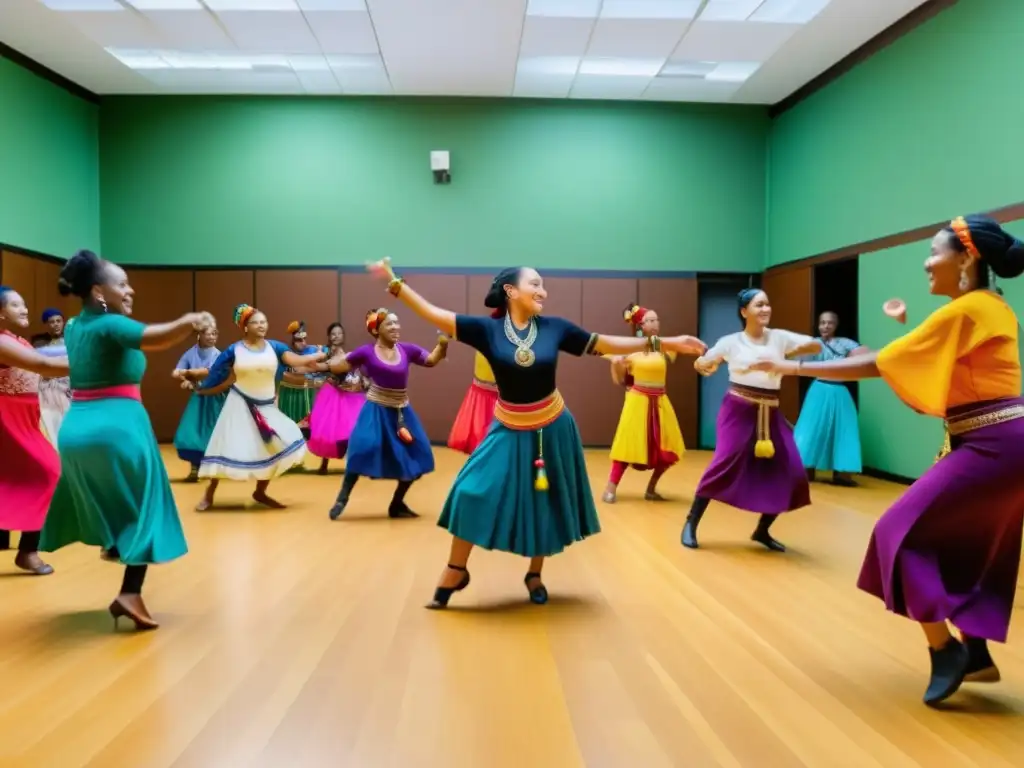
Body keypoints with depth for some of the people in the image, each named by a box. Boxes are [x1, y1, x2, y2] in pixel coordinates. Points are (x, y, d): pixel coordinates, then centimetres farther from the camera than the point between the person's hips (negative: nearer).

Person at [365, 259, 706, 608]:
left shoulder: (554, 327, -6)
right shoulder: (487, 329, -10)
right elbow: (434, 315, -12)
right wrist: (395, 282, -20)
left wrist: (664, 342, -2)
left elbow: (609, 344, 0)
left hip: (552, 430, 2)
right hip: (509, 432, -1)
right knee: (474, 493, -11)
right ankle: (456, 571, 9)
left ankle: (535, 575, 34)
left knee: (544, 505, 12)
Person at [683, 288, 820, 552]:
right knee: (724, 464, -17)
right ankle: (691, 524, -3)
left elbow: (817, 346, 4)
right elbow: (701, 364, 4)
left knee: (790, 473, -1)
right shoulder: (731, 342, -2)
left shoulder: (779, 337, 4)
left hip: (770, 413, 4)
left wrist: (792, 354, -15)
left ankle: (762, 531, 17)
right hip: (738, 410, -4)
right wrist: (704, 366, -20)